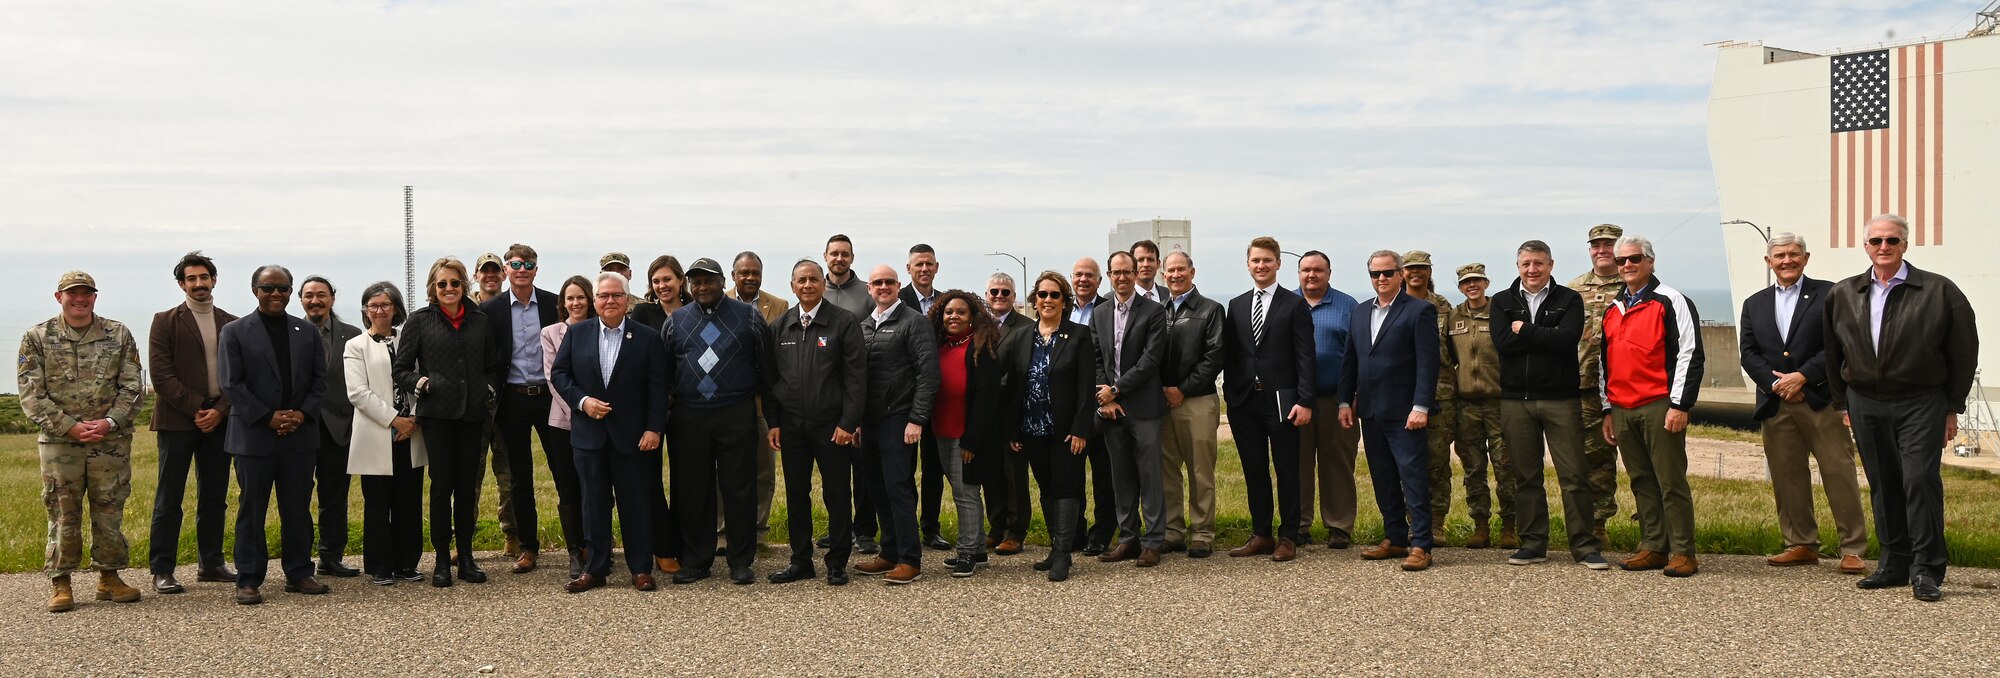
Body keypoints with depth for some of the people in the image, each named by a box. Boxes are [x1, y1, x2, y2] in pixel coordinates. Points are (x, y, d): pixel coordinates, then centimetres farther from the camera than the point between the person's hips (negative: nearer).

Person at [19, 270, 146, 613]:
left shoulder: (119, 335, 4)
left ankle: (109, 577, 19)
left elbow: (132, 387, 3)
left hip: (111, 441, 1)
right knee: (63, 514, 2)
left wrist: (110, 422, -12)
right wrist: (69, 427, -12)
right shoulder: (37, 338, 2)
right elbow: (31, 394, -2)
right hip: (59, 442, -1)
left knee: (110, 513, 7)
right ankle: (60, 584, 11)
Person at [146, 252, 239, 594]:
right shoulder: (166, 321, 1)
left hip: (219, 421, 4)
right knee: (169, 499, -1)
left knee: (214, 497, 9)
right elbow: (161, 375, -7)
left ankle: (211, 563, 17)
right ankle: (162, 571, 2)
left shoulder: (231, 324, 10)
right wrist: (197, 408, -12)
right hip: (177, 420, -3)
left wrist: (219, 410, -7)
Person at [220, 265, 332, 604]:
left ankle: (299, 573, 17)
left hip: (300, 435, 3)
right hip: (254, 436, -3)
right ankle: (248, 581, 8)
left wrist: (303, 414, -7)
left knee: (298, 509, 8)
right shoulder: (235, 332, 2)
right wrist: (267, 418, -13)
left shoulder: (307, 332, 12)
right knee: (251, 511, 2)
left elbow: (319, 380, 10)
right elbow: (232, 384, -5)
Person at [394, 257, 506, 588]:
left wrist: (489, 387, 2)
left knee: (468, 485, 6)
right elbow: (401, 370, 4)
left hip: (472, 414, 3)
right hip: (437, 414, -2)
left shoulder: (481, 321, 11)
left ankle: (466, 557, 15)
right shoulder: (419, 321, 4)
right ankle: (442, 559, 7)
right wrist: (421, 383, -13)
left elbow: (496, 365, 19)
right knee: (442, 484, -2)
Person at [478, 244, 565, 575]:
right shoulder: (490, 309, 1)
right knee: (520, 478, 9)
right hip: (512, 400, 1)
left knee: (565, 471, -1)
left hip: (549, 396, -1)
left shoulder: (554, 304, 0)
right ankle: (528, 546, 18)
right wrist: (490, 398, -3)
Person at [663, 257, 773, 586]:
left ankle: (741, 563, 9)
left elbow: (765, 362, 6)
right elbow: (664, 368, 14)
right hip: (689, 417, 2)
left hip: (737, 414, -2)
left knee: (739, 490, 0)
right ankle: (695, 561, 17)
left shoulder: (747, 316, 4)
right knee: (692, 491, 6)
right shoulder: (676, 321, 10)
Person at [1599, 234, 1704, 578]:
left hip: (1660, 407, -6)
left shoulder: (1671, 301, -2)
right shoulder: (1613, 308, 18)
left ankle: (1683, 553, 0)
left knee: (1671, 482, -5)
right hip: (1622, 410, 6)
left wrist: (1680, 405, -13)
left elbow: (1690, 354, -8)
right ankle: (1653, 549, 16)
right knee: (1642, 482, 10)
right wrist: (1607, 410, 19)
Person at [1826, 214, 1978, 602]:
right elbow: (1833, 355, 15)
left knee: (1920, 480, -10)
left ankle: (1926, 571, -3)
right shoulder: (1843, 295, 7)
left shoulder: (1939, 291, -3)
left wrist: (1953, 408, 0)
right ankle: (1894, 565, 17)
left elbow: (1963, 352, 0)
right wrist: (1841, 403, 12)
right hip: (1865, 403, 4)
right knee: (1882, 485, 8)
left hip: (1920, 404, -3)